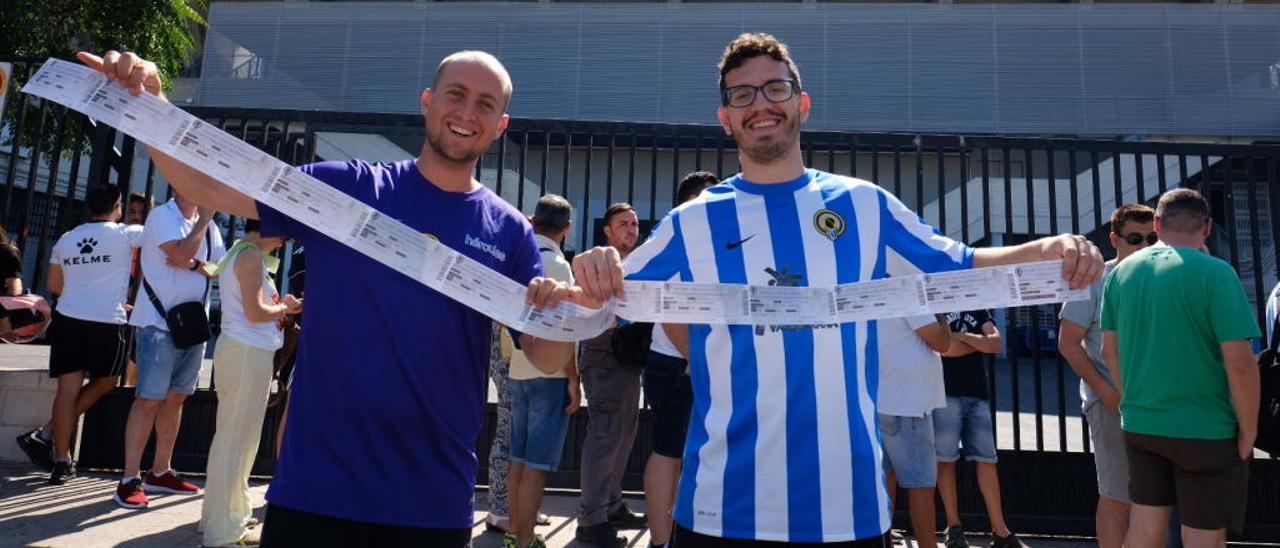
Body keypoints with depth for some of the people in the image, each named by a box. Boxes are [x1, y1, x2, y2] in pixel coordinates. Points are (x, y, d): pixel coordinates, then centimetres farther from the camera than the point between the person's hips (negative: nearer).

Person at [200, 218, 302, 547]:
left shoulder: (237, 254, 18)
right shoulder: (251, 256, -13)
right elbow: (255, 312, -20)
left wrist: (278, 305, 9)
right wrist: (284, 307, -4)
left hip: (239, 349, 10)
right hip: (248, 352, -10)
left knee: (234, 437, 17)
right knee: (236, 440, -3)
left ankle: (224, 516, 28)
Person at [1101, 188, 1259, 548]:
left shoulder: (1121, 272, 3)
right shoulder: (1215, 272, -14)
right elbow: (1240, 363, -17)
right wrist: (1248, 429, -4)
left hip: (1139, 424, 5)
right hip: (1205, 430, -5)